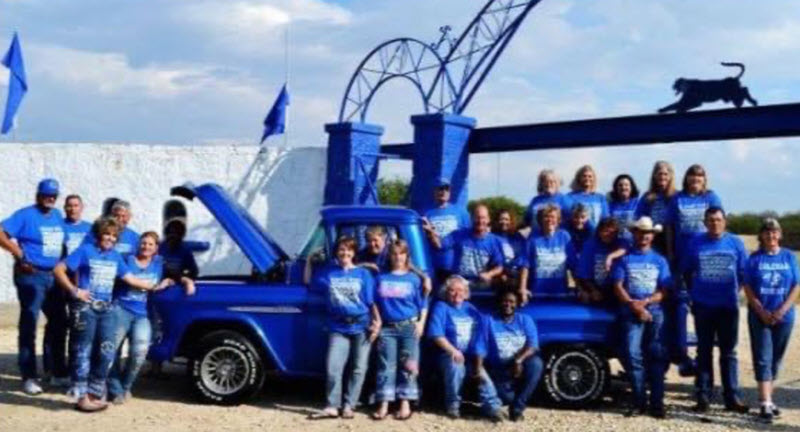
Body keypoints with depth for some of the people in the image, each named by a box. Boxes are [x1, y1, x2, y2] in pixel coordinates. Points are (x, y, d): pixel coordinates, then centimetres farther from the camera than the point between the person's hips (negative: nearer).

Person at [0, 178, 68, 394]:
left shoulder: (57, 215, 11)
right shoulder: (25, 214, -9)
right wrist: (20, 256, -18)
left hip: (54, 276, 7)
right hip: (31, 276, -7)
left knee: (59, 322, 13)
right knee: (29, 324, -2)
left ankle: (57, 371, 26)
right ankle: (29, 377, 4)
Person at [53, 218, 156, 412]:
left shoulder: (115, 256, 14)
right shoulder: (85, 250, -2)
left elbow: (130, 279, 17)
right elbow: (58, 270, -6)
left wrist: (155, 287, 15)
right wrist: (74, 290, -11)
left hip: (107, 308, 6)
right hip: (85, 307, -6)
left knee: (106, 352, 5)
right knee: (83, 352, -2)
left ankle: (95, 393, 16)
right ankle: (82, 397, 3)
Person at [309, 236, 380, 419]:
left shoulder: (363, 274, 1)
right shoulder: (327, 272, 5)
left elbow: (372, 301, 0)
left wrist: (377, 322, -9)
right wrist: (309, 260, 11)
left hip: (361, 326, -1)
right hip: (339, 328, 1)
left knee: (358, 369, 3)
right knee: (333, 368, -8)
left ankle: (348, 406, 10)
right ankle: (331, 407, -4)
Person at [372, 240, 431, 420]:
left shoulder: (414, 279, 5)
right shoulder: (381, 278, 10)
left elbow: (422, 304, 5)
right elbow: (375, 303, 12)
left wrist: (421, 323, -6)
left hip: (409, 327, -1)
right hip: (387, 327, 1)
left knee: (408, 365, -2)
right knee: (386, 365, -1)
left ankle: (405, 404, 2)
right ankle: (384, 404, -1)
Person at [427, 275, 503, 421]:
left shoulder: (470, 309, 16)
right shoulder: (441, 307, 0)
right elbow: (436, 335, -12)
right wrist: (453, 351, -21)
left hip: (471, 355, 5)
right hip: (449, 354, -5)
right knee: (456, 367, -32)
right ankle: (453, 405, -14)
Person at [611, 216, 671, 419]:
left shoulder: (660, 260, 12)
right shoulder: (625, 258, 9)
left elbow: (664, 291, 5)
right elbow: (618, 287, 2)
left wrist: (645, 302, -11)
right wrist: (634, 305, -12)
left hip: (655, 312, 1)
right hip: (631, 313, -1)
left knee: (657, 356, -4)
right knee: (633, 355, -8)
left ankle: (657, 403, -2)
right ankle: (639, 402, -1)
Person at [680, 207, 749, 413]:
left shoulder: (735, 243, 1)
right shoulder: (696, 243, 1)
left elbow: (743, 272, 7)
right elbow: (686, 271, 9)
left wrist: (733, 291, 5)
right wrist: (694, 292, 7)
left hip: (728, 306, 0)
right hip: (703, 306, 0)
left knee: (728, 352, 5)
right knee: (704, 352, 6)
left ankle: (732, 397, 9)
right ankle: (703, 396, 10)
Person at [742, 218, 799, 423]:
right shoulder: (754, 258, 1)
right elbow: (748, 287, -1)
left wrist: (781, 310, -10)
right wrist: (762, 312, -12)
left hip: (784, 317, 2)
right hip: (760, 316, -2)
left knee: (776, 359, 9)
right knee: (763, 359, -5)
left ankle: (767, 399, 19)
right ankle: (766, 404, -8)